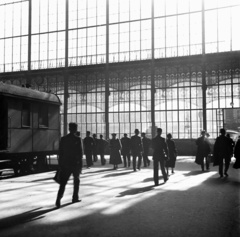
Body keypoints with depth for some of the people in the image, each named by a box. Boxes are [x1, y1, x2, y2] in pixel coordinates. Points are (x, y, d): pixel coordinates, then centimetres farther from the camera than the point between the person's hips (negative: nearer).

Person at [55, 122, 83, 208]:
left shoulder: (63, 139, 4)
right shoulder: (78, 139, -7)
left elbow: (60, 152, 5)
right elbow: (80, 152, -9)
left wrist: (60, 164, 12)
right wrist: (80, 164, -3)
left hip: (65, 163, 2)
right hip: (75, 163, -2)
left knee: (63, 182, -1)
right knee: (76, 180, 18)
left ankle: (58, 199, -18)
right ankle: (75, 198, 22)